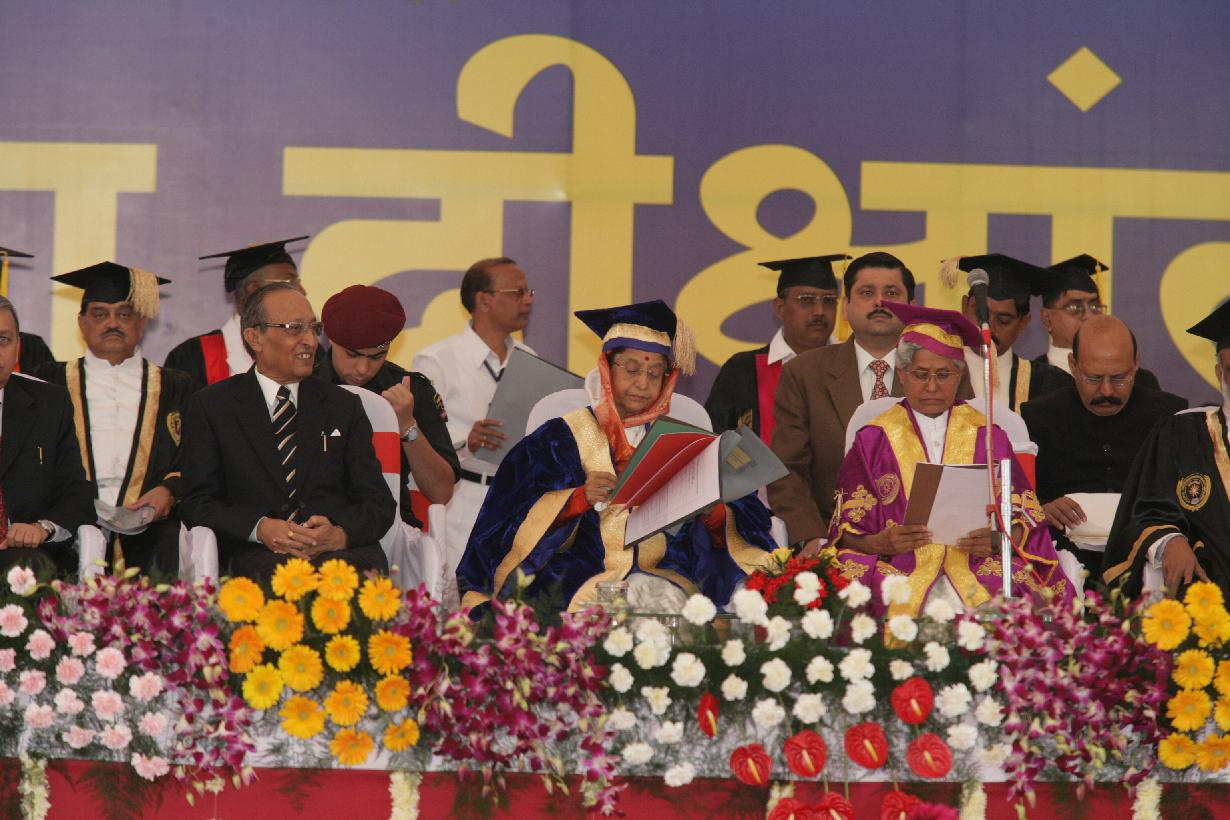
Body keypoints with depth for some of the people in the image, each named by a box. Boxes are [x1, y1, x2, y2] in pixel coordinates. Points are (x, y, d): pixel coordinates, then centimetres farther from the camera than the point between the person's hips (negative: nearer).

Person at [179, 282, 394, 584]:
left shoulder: (344, 406, 20)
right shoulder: (211, 406, 14)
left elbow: (379, 503, 13)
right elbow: (197, 503, 6)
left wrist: (340, 533, -11)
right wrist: (260, 528, -14)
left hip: (344, 551, 2)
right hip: (257, 554, -2)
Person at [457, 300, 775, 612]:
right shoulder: (562, 437, 10)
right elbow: (524, 521, -1)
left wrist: (712, 512, -13)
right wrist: (579, 499, -18)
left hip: (668, 574, 1)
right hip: (582, 574, -1)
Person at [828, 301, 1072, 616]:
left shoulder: (988, 437, 15)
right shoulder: (874, 442, 12)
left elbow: (1026, 523, 11)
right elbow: (850, 536, 7)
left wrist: (997, 540, -11)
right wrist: (883, 542, -15)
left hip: (979, 577, 1)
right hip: (902, 576, -1)